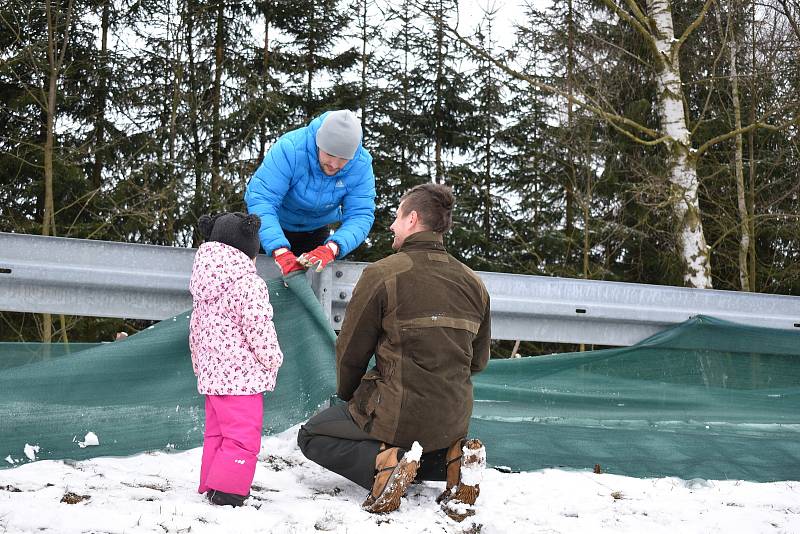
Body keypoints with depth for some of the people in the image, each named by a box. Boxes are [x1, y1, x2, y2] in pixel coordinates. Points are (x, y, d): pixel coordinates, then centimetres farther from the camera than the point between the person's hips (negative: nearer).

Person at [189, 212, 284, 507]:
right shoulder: (248, 283, -12)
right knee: (243, 438, -6)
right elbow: (258, 328, -15)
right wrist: (273, 360, 0)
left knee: (216, 434, 17)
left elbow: (195, 330, 20)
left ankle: (209, 487, 22)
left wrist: (200, 366, 28)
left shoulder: (203, 284, 14)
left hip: (211, 373, 9)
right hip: (241, 375, -9)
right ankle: (227, 491, -10)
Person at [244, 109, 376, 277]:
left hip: (316, 229, 3)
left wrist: (331, 248, -51)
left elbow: (360, 215, -30)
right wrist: (280, 251, -56)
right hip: (276, 225, -2)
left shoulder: (362, 165, -27)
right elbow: (260, 199, -43)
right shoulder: (290, 148, -38)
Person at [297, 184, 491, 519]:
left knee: (312, 435, 14)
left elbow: (351, 351, -4)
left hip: (396, 415, -6)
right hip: (453, 422, 6)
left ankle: (381, 463, -13)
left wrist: (347, 397, 16)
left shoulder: (382, 274, -12)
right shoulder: (474, 284, 4)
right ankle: (450, 458, 3)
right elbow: (478, 361, 14)